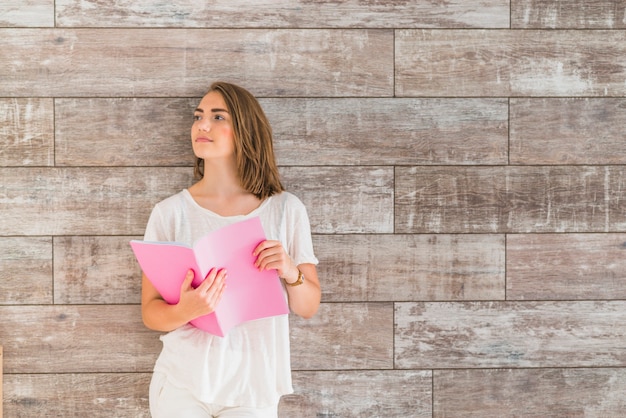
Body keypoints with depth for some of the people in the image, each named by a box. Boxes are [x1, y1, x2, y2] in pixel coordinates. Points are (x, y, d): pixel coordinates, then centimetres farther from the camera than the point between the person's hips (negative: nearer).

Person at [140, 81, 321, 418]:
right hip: (182, 383, 0)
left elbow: (308, 308, 2)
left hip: (252, 386, 1)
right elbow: (150, 313, -3)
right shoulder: (170, 212, -5)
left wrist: (291, 273, -18)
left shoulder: (286, 209, -3)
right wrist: (184, 311, -23)